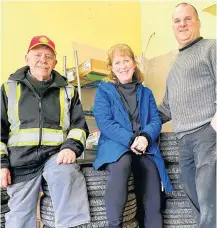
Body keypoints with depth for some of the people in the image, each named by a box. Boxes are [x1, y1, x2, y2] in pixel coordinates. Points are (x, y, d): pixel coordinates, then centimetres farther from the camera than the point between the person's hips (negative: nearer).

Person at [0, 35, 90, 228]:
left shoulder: (67, 90, 14)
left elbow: (79, 125, 10)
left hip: (56, 155, 0)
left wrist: (71, 147, -10)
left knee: (66, 174, -32)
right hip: (21, 160, 1)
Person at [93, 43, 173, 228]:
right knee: (122, 163, -35)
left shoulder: (146, 92, 20)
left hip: (144, 148, 3)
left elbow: (156, 121, 9)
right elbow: (104, 123, -4)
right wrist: (130, 140, -17)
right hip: (115, 145, -3)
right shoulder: (104, 90, 9)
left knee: (151, 172, -24)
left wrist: (145, 138, -14)